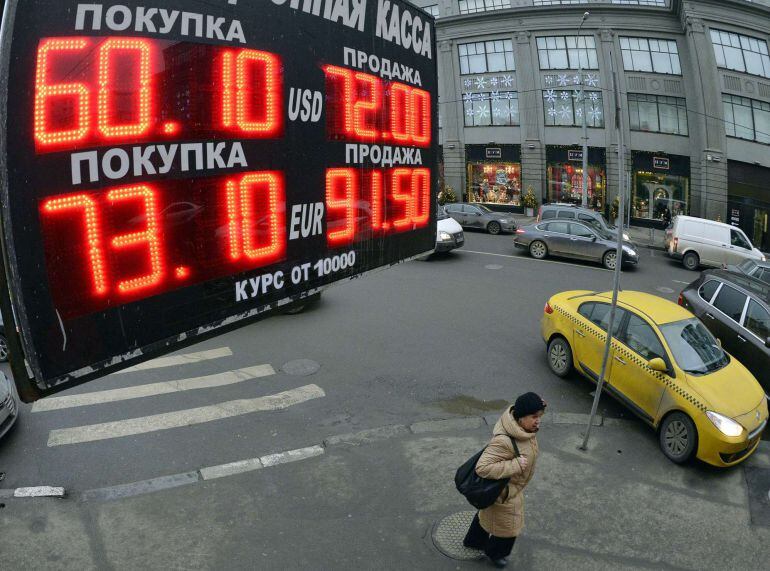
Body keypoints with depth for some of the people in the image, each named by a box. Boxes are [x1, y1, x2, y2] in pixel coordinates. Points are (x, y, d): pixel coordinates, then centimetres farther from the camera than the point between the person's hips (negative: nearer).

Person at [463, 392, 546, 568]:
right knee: (507, 526, 19)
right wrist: (515, 465, -40)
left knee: (487, 513, 32)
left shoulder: (523, 427, -17)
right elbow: (482, 468, -42)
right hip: (503, 492, -8)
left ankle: (473, 541, 58)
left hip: (510, 486, 8)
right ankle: (495, 553, 50)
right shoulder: (504, 441, -43)